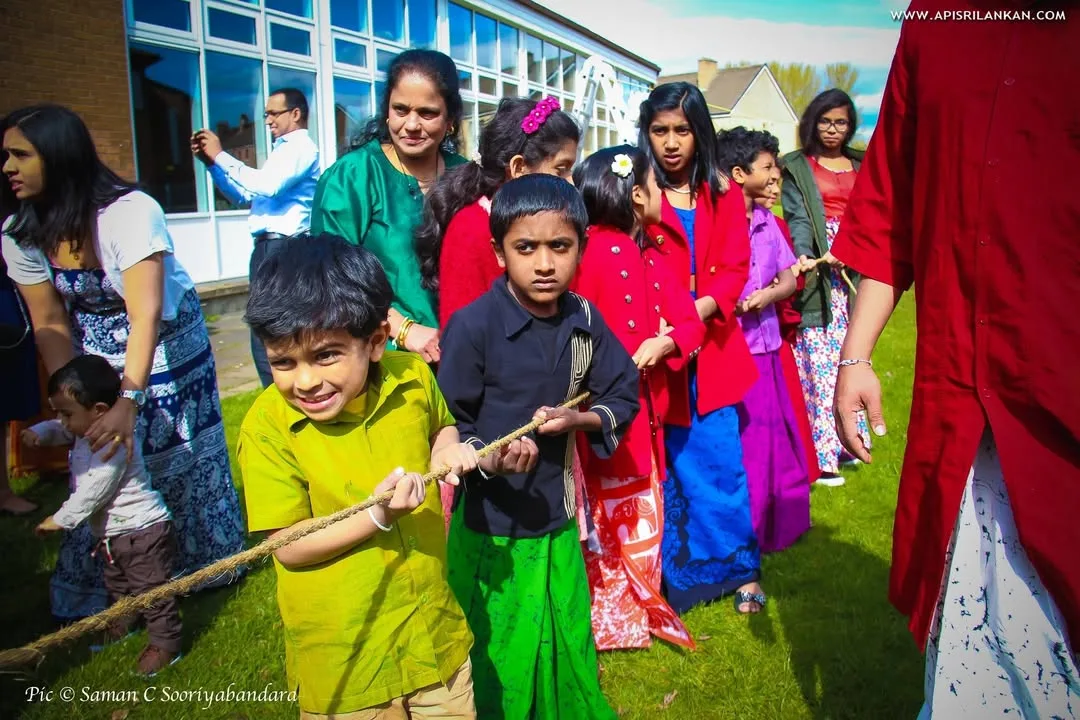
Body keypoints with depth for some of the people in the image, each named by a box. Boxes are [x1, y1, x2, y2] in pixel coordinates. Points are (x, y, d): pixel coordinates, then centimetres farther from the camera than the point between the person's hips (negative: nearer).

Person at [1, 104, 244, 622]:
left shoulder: (130, 212, -29)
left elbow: (145, 314, -35)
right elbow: (50, 322, -6)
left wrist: (130, 400, -44)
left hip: (167, 345, -4)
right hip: (94, 356, 4)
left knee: (184, 454, 6)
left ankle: (212, 561, 28)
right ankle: (92, 598, 20)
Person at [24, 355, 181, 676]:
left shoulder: (114, 444, -31)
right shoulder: (86, 430, 0)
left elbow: (91, 493, -27)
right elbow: (59, 430, 19)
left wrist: (60, 520, -14)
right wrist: (38, 432, -5)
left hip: (143, 531, -11)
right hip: (112, 533, 11)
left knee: (152, 589, 2)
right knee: (116, 584, 30)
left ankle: (165, 643, 15)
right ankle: (121, 624, 51)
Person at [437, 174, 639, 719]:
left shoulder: (585, 320, -4)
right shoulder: (472, 326, -17)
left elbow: (624, 398, 6)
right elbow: (447, 429, -11)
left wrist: (578, 419, -13)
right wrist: (489, 460, -29)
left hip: (559, 519, 4)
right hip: (491, 527, -4)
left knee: (569, 648, 20)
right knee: (497, 664, 11)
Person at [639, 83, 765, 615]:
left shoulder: (724, 195, 8)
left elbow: (734, 271, 1)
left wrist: (697, 310, -16)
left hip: (713, 347, 2)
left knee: (722, 461, 6)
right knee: (675, 465, 6)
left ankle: (741, 567, 26)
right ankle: (683, 573, 23)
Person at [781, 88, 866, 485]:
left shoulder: (861, 165, 18)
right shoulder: (797, 167, 6)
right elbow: (797, 217, -7)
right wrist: (805, 256, -26)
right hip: (818, 268, -4)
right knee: (818, 360, -8)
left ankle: (843, 442, 18)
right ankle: (820, 454, -5)